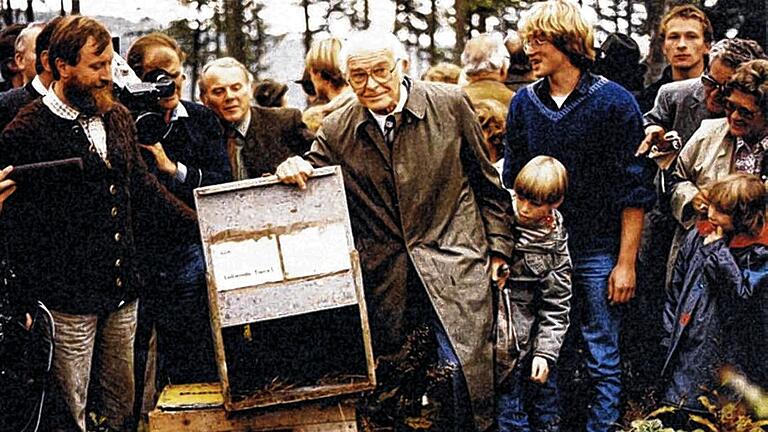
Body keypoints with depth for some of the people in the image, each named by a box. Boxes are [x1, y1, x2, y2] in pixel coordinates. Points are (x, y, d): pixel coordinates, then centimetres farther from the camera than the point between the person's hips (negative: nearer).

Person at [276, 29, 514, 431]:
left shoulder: (450, 104, -2)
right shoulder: (336, 131, 1)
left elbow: (487, 181, 6)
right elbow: (308, 184, 11)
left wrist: (498, 246, 6)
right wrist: (293, 169, -13)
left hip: (453, 264, -2)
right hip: (384, 273, 2)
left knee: (462, 366, -9)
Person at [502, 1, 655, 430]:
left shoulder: (615, 102, -8)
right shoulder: (524, 102, 4)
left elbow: (635, 191, -7)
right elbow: (512, 182, 11)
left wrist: (626, 262, -10)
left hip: (597, 251, -3)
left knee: (602, 356, 3)